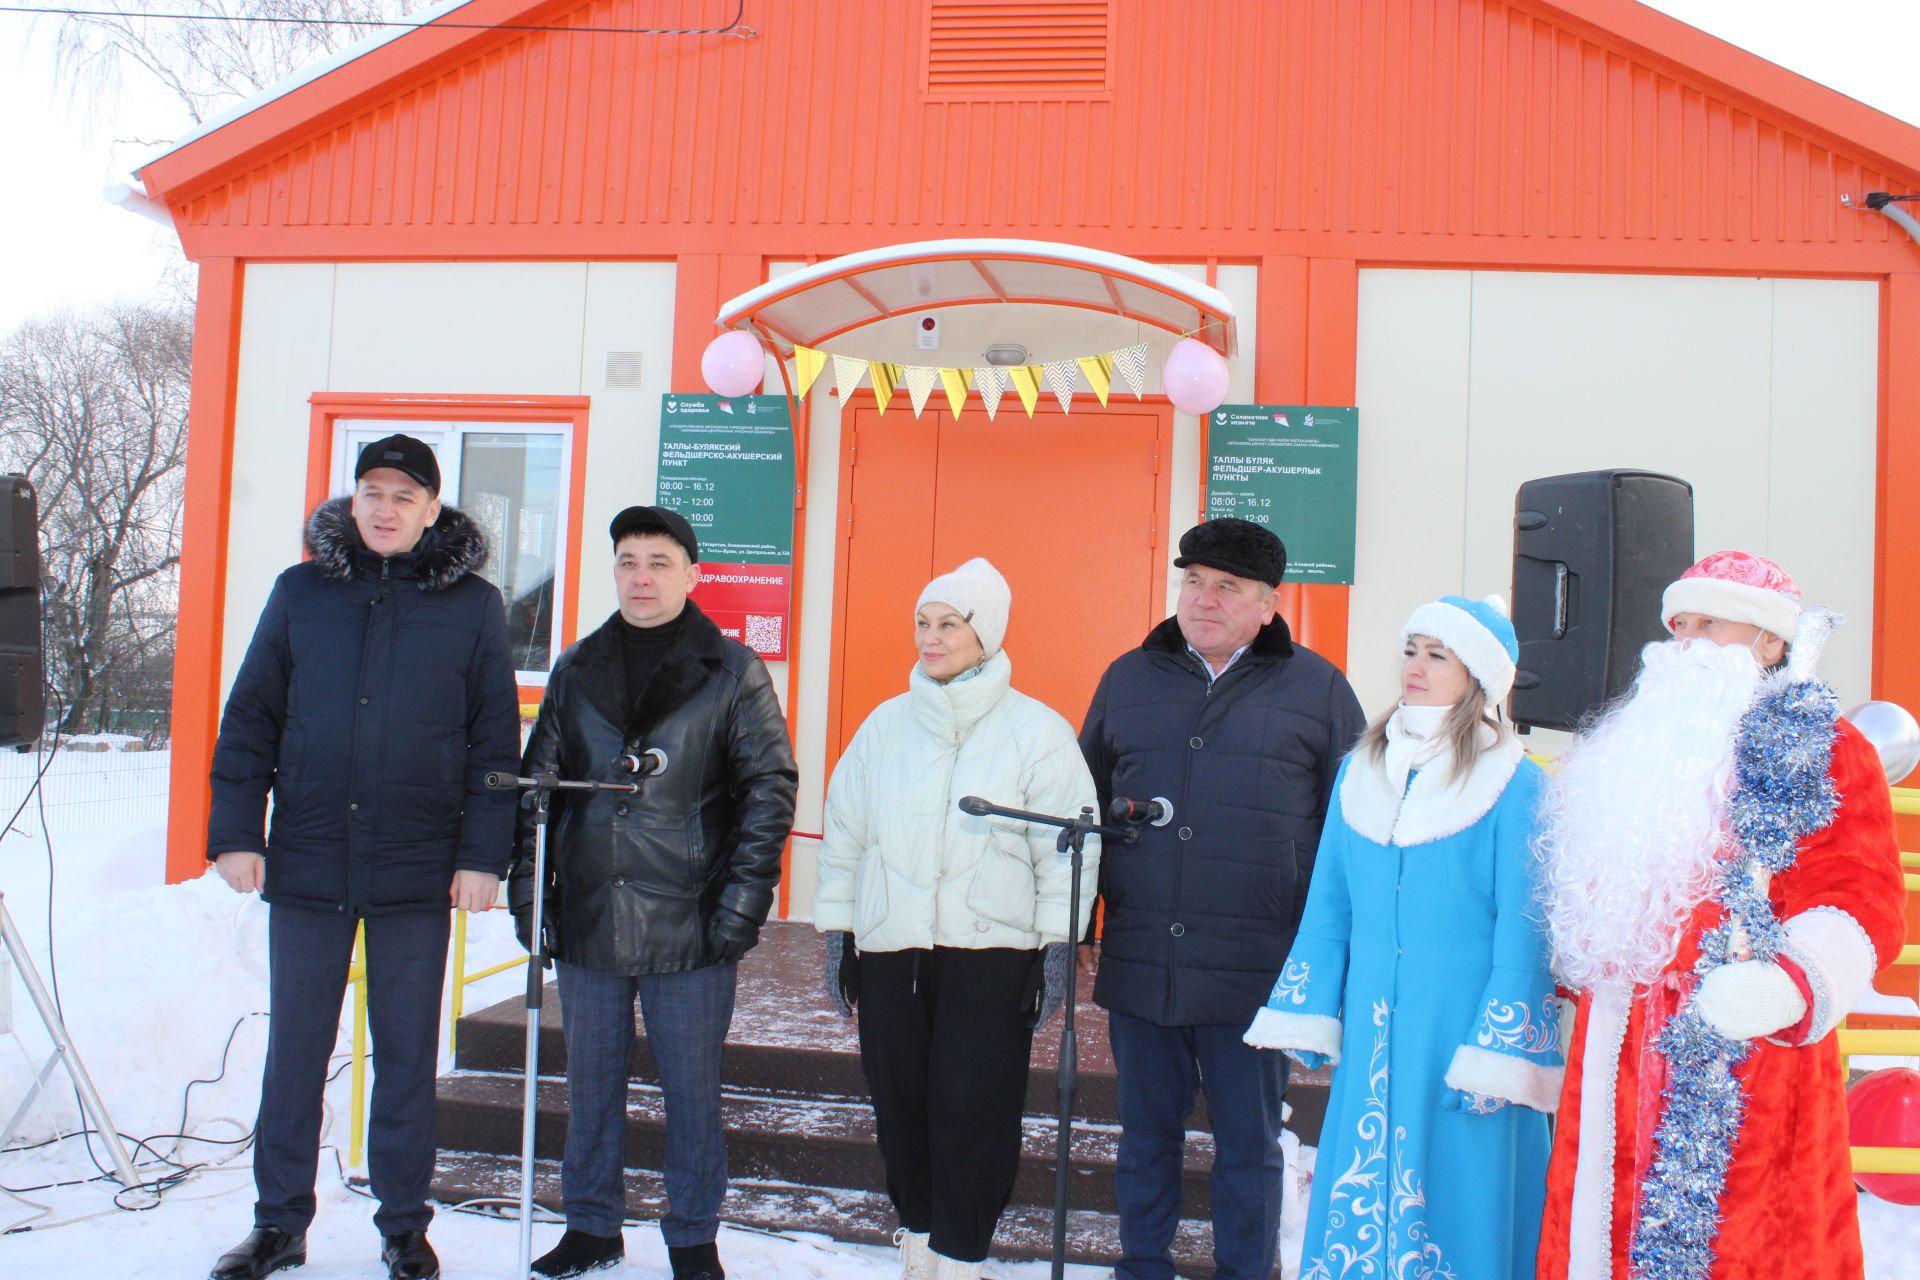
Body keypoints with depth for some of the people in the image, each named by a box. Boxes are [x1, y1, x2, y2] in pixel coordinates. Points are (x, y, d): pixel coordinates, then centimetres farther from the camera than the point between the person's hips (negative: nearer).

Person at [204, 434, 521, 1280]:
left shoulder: (471, 606, 1)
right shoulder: (300, 592, 5)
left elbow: (496, 740, 1)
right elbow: (251, 719, 7)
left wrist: (483, 854, -5)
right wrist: (235, 830, 0)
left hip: (416, 870, -1)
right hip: (306, 861, 2)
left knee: (407, 1051, 10)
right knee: (295, 1048, 11)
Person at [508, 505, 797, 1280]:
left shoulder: (732, 673, -2)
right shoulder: (576, 671, 9)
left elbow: (772, 786, -4)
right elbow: (537, 781, 12)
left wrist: (744, 898, -11)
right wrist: (527, 886, 4)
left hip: (690, 926, -3)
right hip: (588, 923, 3)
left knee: (693, 1090, 7)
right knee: (590, 1085, 14)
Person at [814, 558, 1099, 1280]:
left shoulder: (1036, 731, -2)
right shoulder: (886, 725, 9)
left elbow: (1068, 846, -3)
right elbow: (843, 834, 13)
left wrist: (1058, 947, -7)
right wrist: (835, 932, 11)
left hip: (991, 954, -3)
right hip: (888, 949, 4)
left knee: (973, 1113, -4)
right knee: (900, 1105, 10)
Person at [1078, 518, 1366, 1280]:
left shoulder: (1317, 688, 0)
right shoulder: (1129, 679, 8)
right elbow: (1085, 804, 15)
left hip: (1255, 972, -3)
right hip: (1139, 962, 3)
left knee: (1248, 1143, 10)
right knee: (1146, 1132, 15)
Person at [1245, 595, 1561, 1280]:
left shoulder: (1517, 786, -7)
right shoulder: (1361, 771, 9)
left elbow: (1524, 933, -9)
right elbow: (1328, 907, 12)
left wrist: (1498, 1060, -12)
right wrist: (1306, 1018, 8)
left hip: (1461, 1033, -4)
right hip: (1371, 1039, 5)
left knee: (1453, 1208, 3)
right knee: (1358, 1205, 10)